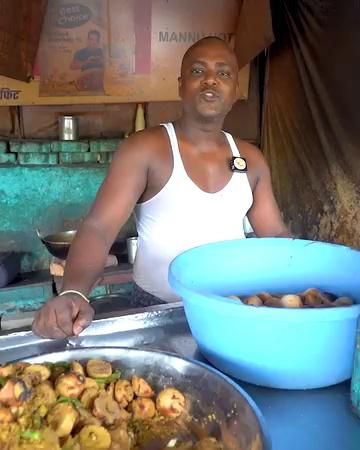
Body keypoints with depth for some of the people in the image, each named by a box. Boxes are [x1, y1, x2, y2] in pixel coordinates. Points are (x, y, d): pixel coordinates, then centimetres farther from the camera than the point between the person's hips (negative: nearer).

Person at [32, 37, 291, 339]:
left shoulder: (251, 160, 7)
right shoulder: (144, 149, -9)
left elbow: (276, 234, 12)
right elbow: (98, 229, -17)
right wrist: (74, 294, -33)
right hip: (157, 311, -3)